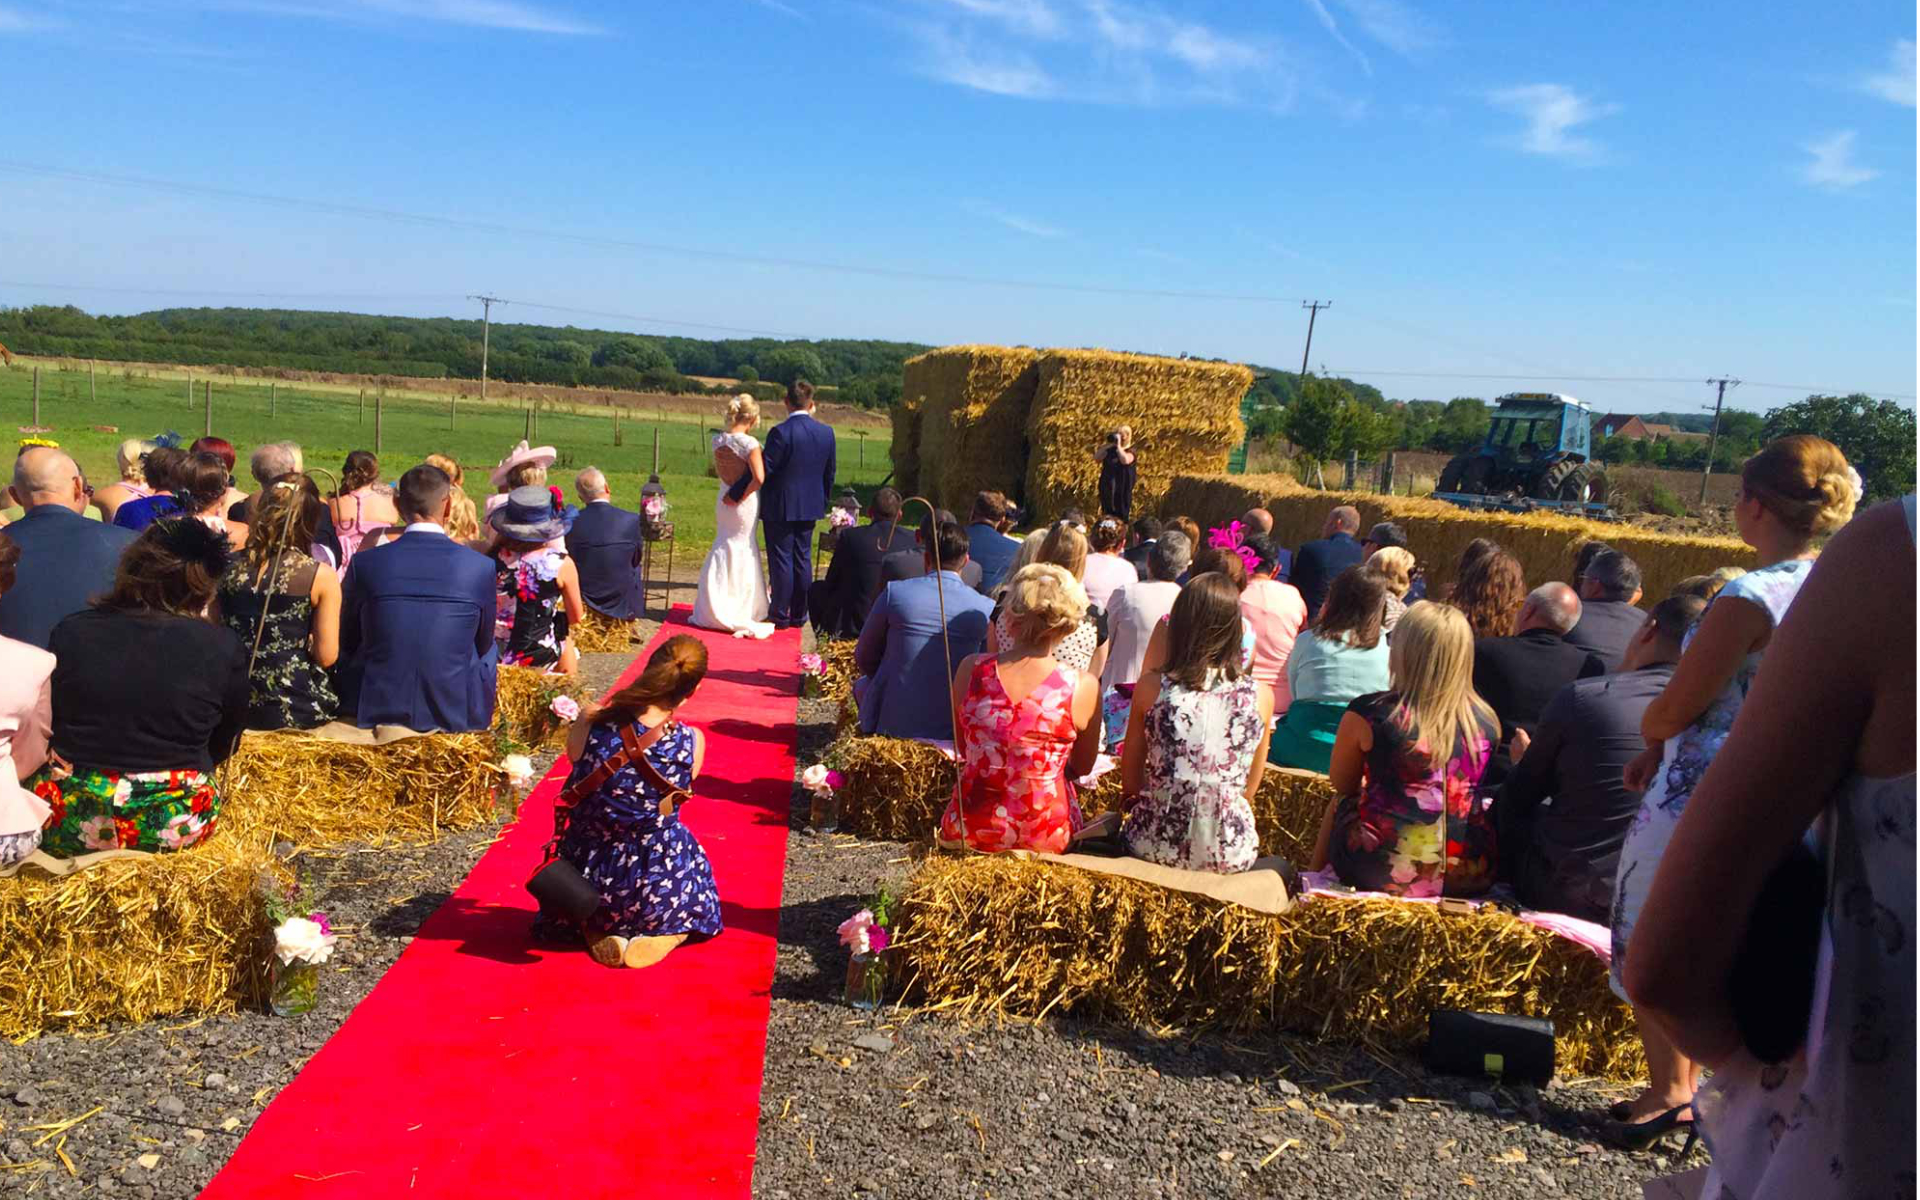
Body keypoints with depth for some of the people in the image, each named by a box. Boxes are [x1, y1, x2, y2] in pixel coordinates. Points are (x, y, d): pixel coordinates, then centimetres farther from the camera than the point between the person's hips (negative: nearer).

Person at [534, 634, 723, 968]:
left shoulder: (589, 724, -18)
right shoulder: (692, 742, -17)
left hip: (586, 882, 2)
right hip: (660, 889, -1)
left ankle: (594, 933, 10)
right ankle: (660, 936, 5)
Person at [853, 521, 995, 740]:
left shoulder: (894, 592, -8)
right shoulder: (986, 608, -8)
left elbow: (864, 658, 3)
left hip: (891, 723, 1)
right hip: (953, 730, 0)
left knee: (862, 684, 30)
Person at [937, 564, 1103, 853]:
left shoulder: (971, 669, -9)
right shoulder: (1083, 687, -14)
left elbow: (963, 749, 6)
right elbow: (1082, 767, 2)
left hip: (967, 833, 2)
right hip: (1044, 838, -2)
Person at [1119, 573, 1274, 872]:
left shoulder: (1151, 688, -7)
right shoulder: (1261, 696, -5)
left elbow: (1129, 782, 3)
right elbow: (1249, 788, 7)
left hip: (1155, 848, -1)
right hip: (1231, 855, 1)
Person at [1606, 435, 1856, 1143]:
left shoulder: (1750, 598, -23)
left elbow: (1674, 710, -19)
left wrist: (1646, 729, 5)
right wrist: (1658, 752, 12)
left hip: (1699, 795, -8)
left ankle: (1669, 1093, 19)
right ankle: (1685, 1085, 32)